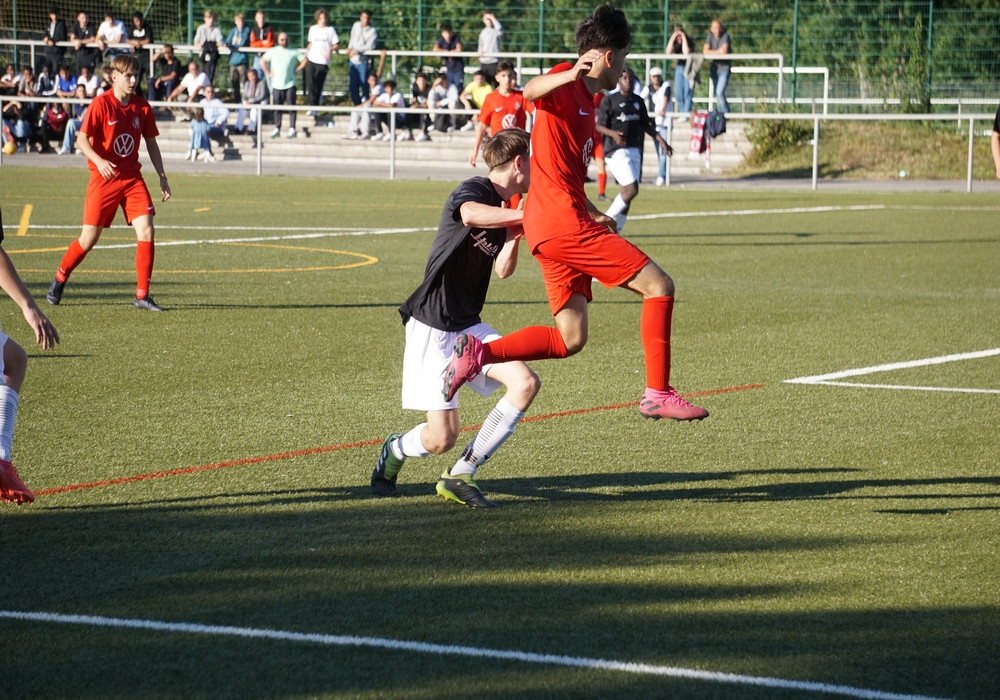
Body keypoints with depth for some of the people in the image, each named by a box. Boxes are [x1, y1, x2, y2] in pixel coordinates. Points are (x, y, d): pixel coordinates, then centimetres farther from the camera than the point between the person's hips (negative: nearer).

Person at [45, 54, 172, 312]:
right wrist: (98, 161, -28)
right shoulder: (101, 104, -10)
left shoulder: (142, 107, 4)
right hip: (104, 178, -4)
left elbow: (151, 144, 13)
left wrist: (162, 177, 9)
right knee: (89, 237, -1)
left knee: (146, 230, -12)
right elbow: (81, 139, -11)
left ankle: (142, 295, -6)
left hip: (132, 177, 4)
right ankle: (59, 280, 24)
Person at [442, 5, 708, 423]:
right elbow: (531, 91, -32)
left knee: (570, 339, 8)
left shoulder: (586, 101, 22)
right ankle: (658, 395, -10)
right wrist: (569, 75, -51)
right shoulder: (566, 85, -7)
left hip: (552, 229, 10)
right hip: (564, 221, -10)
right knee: (658, 285, -9)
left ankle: (479, 352, 1)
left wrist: (592, 214, 33)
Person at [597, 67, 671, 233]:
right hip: (616, 151, -7)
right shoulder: (610, 100, -6)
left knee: (627, 193, 6)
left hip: (634, 150, 7)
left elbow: (646, 124, 21)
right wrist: (613, 134, -27)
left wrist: (660, 140, 11)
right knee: (631, 189, -18)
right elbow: (599, 126, -8)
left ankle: (615, 230, 15)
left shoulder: (638, 101, 13)